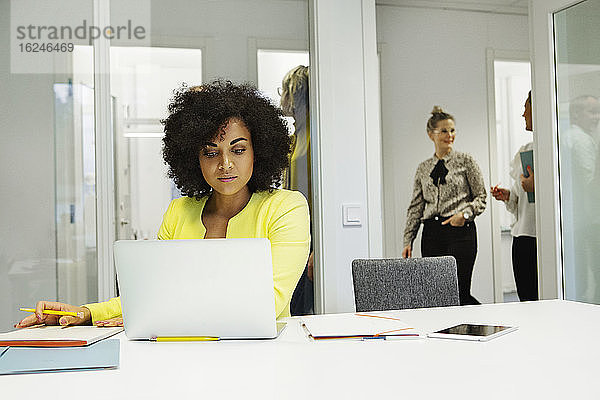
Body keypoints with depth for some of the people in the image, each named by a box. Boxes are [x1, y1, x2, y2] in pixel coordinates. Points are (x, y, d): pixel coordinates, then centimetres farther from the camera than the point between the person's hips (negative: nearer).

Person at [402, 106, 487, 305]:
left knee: (459, 293, -9)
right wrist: (408, 240, 5)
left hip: (460, 231, -4)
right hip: (432, 233, 4)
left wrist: (464, 214, -15)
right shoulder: (423, 168, 13)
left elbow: (481, 198, 4)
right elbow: (416, 207, 12)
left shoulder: (466, 161, 4)